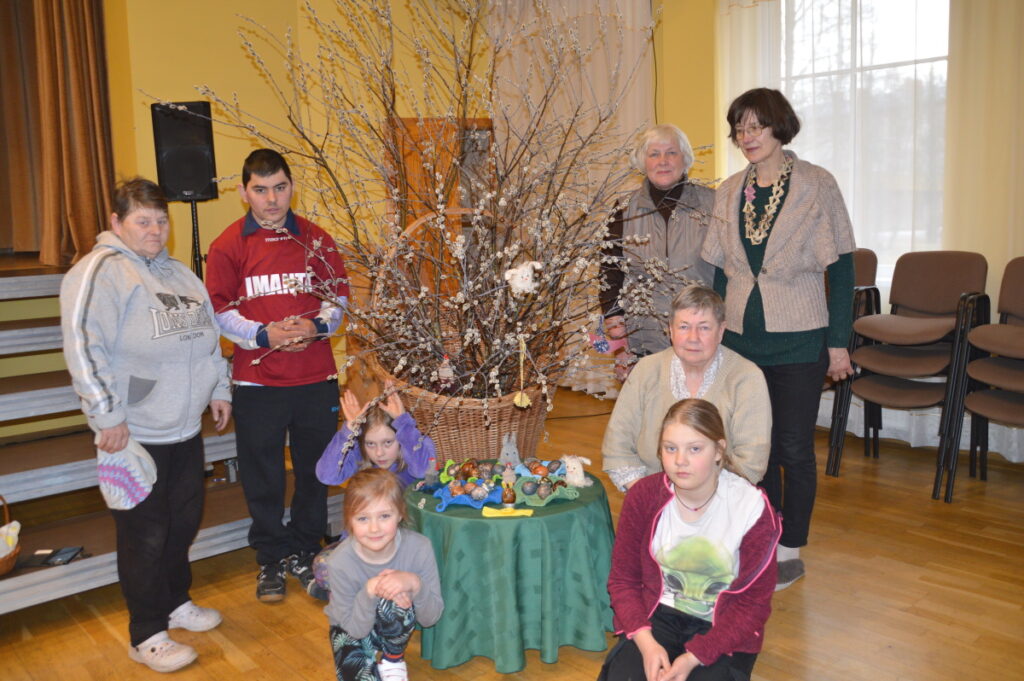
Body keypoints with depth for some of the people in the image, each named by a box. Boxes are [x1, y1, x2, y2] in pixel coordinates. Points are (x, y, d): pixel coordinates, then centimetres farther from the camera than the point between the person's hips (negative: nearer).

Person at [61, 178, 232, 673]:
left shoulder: (178, 273, 14)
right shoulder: (100, 272, -12)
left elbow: (209, 334, 22)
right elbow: (83, 347, -19)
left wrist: (219, 390, 18)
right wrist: (108, 416, -20)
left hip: (185, 427, 8)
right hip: (135, 433, -8)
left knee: (184, 520, 18)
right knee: (146, 534, 2)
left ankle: (176, 603, 38)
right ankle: (147, 637, 18)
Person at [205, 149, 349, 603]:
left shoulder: (316, 239, 5)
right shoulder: (228, 246, -1)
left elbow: (338, 294, 8)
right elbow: (220, 310, -2)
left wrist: (317, 325, -12)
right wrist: (264, 335, -17)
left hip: (316, 377, 2)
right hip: (257, 381, -1)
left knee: (314, 470, 13)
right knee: (263, 478, 9)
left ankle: (304, 552, 32)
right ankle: (271, 560, 27)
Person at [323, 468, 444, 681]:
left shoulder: (419, 547, -28)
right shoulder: (340, 562, -29)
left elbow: (430, 618, -21)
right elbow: (356, 629, -20)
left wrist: (415, 584, -41)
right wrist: (369, 591, -39)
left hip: (394, 627, 1)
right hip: (352, 628, -1)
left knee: (395, 602, -33)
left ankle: (393, 658, -3)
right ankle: (372, 661, 8)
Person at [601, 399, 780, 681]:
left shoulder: (752, 508, -16)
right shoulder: (643, 496, -10)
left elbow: (754, 601, -10)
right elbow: (623, 578, -2)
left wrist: (694, 657, -20)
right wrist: (646, 642, -19)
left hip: (724, 629, -1)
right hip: (658, 614, 1)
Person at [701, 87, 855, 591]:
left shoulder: (816, 186, -5)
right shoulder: (729, 192, 7)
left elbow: (841, 266, -5)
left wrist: (839, 341, -7)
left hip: (798, 342, -4)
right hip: (740, 340, 4)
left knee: (793, 447, 4)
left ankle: (790, 551, 21)